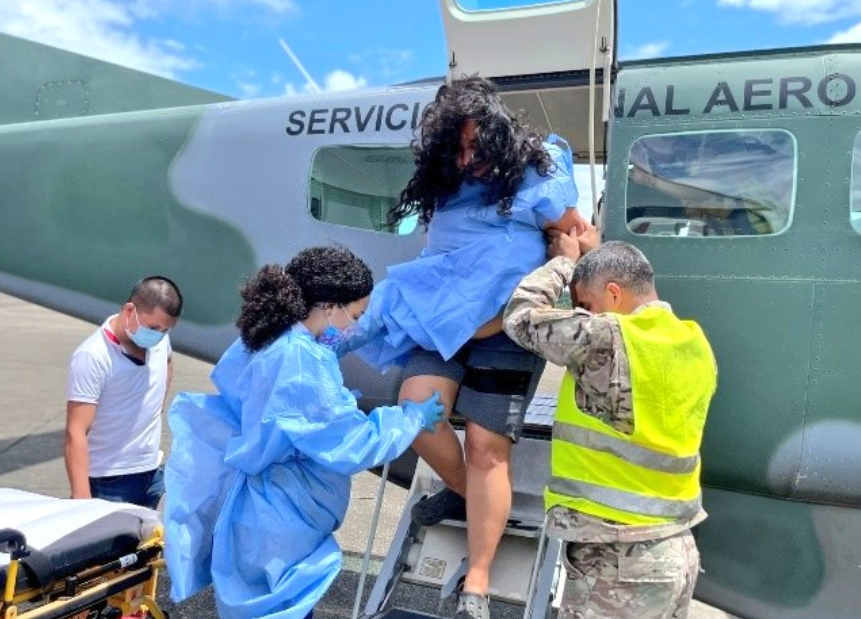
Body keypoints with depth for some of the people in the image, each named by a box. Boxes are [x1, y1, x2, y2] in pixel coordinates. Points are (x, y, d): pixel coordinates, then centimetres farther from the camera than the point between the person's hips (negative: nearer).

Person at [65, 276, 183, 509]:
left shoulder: (159, 338, -2)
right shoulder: (92, 357, -21)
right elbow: (76, 433, -23)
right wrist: (82, 498, -29)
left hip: (152, 474, 6)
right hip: (109, 482, -6)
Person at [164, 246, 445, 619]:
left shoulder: (268, 340, 1)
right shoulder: (302, 360, -28)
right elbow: (350, 445, -25)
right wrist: (412, 418, -11)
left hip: (262, 510, 10)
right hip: (279, 521, -10)